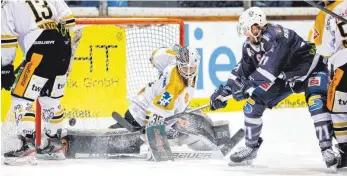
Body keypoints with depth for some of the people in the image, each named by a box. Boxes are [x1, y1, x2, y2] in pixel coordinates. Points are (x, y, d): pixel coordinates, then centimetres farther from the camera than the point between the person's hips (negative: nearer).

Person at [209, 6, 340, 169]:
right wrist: (223, 92, -3)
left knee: (316, 102, -32)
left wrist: (247, 85, -44)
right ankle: (251, 147, 15)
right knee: (253, 102, -1)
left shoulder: (276, 35, -34)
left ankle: (327, 150, -30)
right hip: (284, 77, 8)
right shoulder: (250, 45, -8)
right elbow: (242, 70, 3)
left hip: (310, 70, -7)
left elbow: (270, 66, -42)